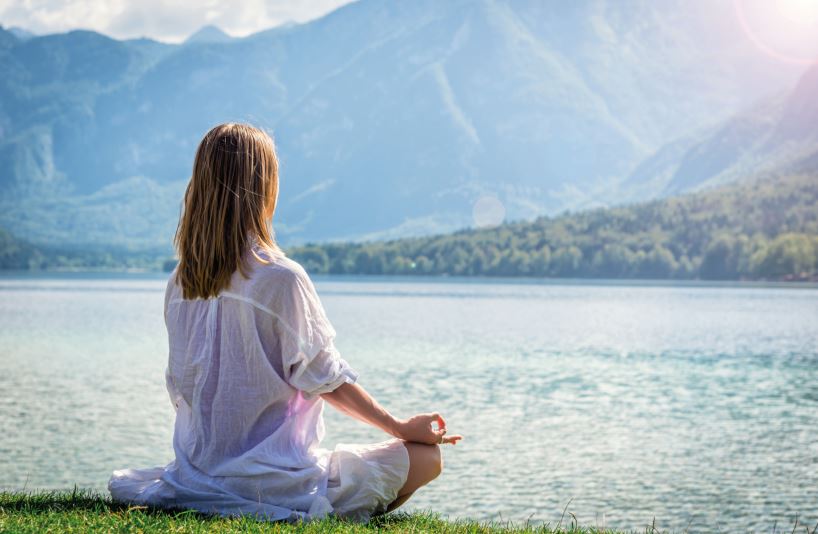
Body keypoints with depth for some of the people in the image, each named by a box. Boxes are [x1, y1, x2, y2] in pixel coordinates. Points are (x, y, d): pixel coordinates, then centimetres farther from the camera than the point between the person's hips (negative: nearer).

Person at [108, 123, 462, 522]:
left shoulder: (180, 283, 2)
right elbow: (325, 379, -10)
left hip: (199, 474, 7)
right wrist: (402, 427, 2)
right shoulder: (281, 278, -18)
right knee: (427, 456, 3)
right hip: (274, 481, -7)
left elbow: (179, 389, 10)